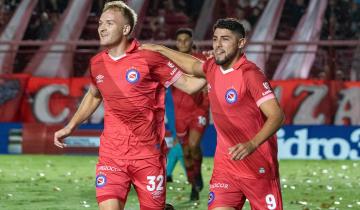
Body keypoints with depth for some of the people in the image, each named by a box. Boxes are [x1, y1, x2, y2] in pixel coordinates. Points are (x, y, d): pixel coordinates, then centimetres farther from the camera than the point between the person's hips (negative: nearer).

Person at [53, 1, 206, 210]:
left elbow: (188, 84, -3)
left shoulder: (149, 57, -8)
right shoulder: (97, 63, 6)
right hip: (111, 154, 3)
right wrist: (70, 127, 26)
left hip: (148, 153, -3)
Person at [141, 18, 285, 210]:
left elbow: (276, 116, -24)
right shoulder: (213, 68, 6)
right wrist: (160, 50, 34)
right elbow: (193, 66, 32)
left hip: (257, 164, -6)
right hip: (225, 162, 6)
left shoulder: (250, 75, -17)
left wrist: (252, 145, -38)